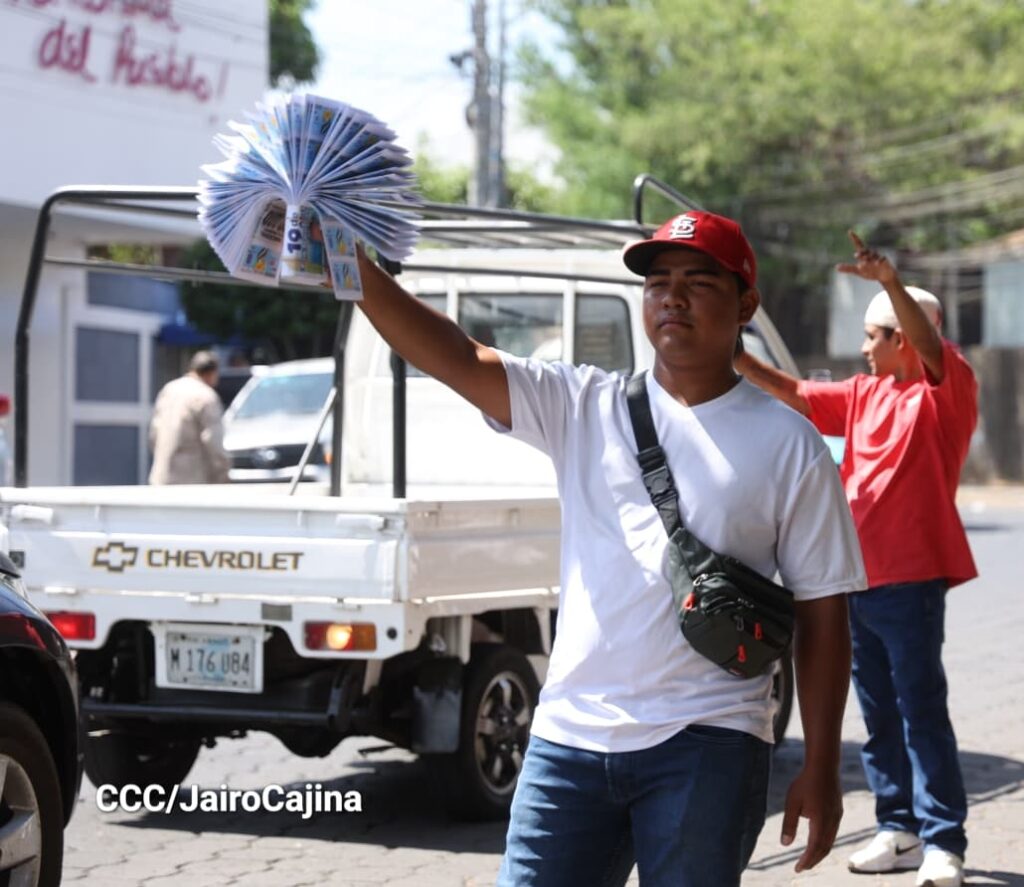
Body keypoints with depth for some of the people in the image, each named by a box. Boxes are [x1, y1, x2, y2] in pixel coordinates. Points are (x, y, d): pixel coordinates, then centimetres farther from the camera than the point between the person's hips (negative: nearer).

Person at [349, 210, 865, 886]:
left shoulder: (788, 444, 2)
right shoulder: (582, 406, 7)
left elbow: (823, 612, 2)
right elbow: (455, 358, -5)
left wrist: (822, 770, 0)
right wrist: (355, 268, -19)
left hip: (706, 748, -2)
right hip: (570, 735, 2)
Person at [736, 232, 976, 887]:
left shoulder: (947, 389, -5)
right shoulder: (865, 393, 15)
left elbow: (930, 342, -24)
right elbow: (795, 394, 21)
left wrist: (890, 280, -40)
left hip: (910, 579, -7)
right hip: (858, 574, 8)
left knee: (922, 709, -8)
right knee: (878, 713, 10)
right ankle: (900, 829, 17)